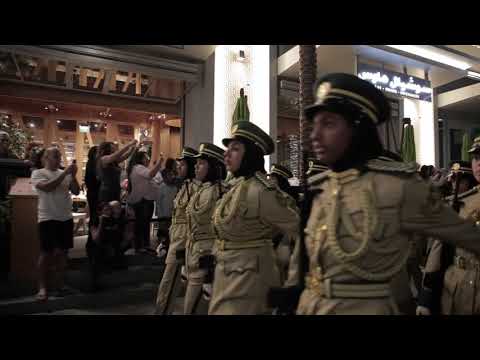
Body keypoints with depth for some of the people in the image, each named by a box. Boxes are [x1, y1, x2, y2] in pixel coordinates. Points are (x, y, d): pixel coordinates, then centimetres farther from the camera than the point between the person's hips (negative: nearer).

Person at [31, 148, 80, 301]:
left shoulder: (65, 174, 10)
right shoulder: (38, 173, -3)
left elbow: (76, 191, 3)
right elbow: (47, 187, -21)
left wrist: (73, 176, -11)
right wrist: (65, 173, -22)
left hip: (66, 218, 5)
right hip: (48, 218, -5)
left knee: (62, 252, 10)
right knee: (46, 253, 0)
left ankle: (60, 284, 22)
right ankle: (42, 287, 13)